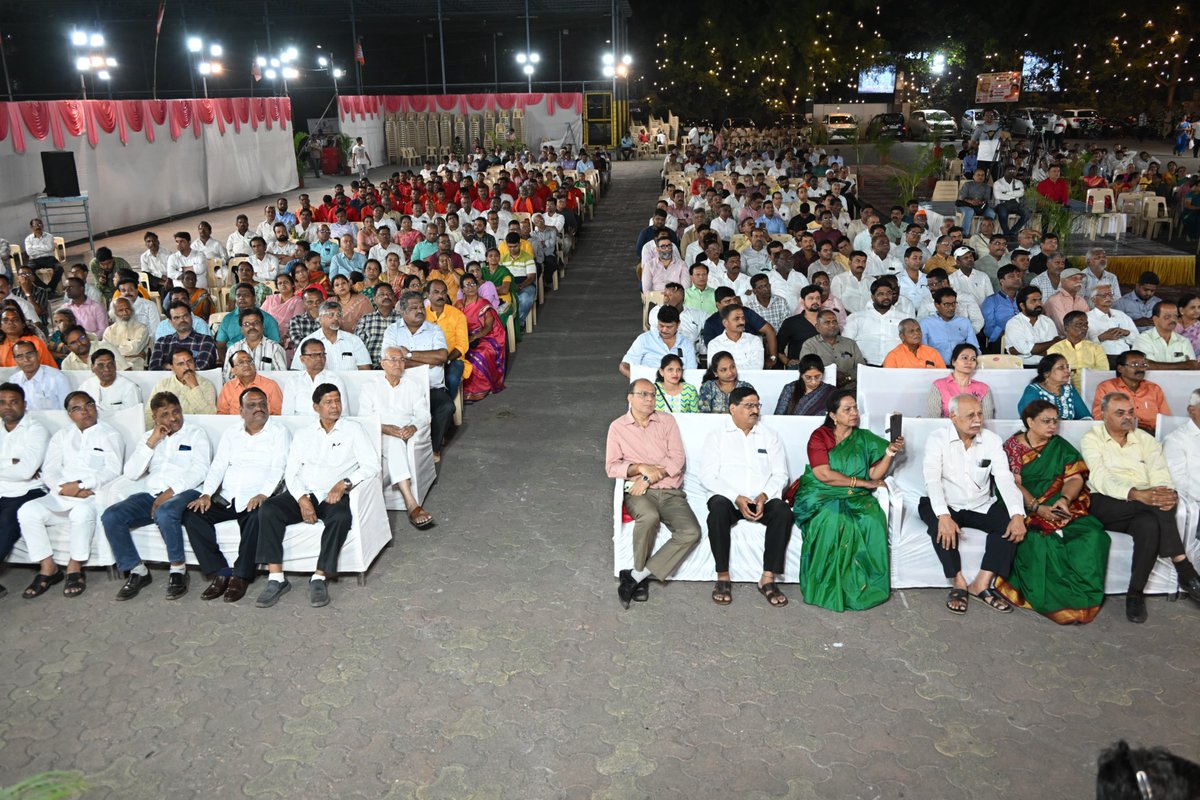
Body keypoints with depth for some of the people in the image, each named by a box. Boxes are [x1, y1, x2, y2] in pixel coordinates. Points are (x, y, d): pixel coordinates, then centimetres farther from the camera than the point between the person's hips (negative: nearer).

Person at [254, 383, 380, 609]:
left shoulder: (353, 430, 9)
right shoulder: (303, 434, 18)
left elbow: (372, 466, -2)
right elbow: (290, 472, 9)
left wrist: (344, 483, -17)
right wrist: (301, 498, -10)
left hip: (334, 496, -3)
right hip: (304, 493, 3)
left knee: (341, 517, -36)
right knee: (268, 510, -24)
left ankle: (319, 578, -28)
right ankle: (276, 578, -24)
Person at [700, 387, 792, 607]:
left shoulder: (770, 436, 15)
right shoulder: (717, 436, 7)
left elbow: (780, 474, 7)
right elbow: (708, 476, -4)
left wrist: (764, 496, -13)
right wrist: (737, 498, -17)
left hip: (763, 499, 2)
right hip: (728, 497, -2)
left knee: (783, 512, -29)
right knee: (718, 509, -35)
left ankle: (768, 579, -24)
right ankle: (723, 578, -25)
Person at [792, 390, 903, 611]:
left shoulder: (865, 438, 14)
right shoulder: (820, 436, 3)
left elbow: (875, 475, 5)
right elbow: (823, 475, -11)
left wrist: (890, 452, -9)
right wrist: (862, 482, -8)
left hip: (856, 498, 3)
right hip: (822, 496, -3)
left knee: (873, 520, -29)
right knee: (834, 520, -35)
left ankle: (865, 585, -18)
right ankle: (830, 588, -23)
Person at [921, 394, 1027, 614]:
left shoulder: (992, 440, 1)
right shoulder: (938, 439, -9)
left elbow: (1005, 479, -11)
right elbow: (932, 479, -22)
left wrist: (1018, 515, -28)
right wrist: (943, 516, -38)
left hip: (982, 507, 4)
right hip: (948, 507, -3)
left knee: (1010, 522, -22)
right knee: (939, 523, -34)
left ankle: (981, 585, -16)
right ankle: (959, 583, -18)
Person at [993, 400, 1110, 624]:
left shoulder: (1060, 446, 16)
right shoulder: (1013, 446, 6)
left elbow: (1075, 478, 4)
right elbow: (1013, 484, -6)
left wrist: (1064, 500, -18)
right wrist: (1038, 508, -21)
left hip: (1062, 507, 3)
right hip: (1028, 510, -3)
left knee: (1092, 535, -26)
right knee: (1038, 541, -35)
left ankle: (1081, 599, -19)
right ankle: (1053, 600, -21)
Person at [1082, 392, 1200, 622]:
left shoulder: (1145, 439, 16)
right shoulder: (1092, 439, 3)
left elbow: (1160, 474, 0)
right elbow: (1101, 478, -14)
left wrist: (1168, 493, -26)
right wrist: (1136, 494, -32)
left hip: (1143, 508, 4)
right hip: (1106, 507, -4)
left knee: (1150, 525, -33)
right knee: (1156, 506, -32)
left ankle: (1136, 593, -23)